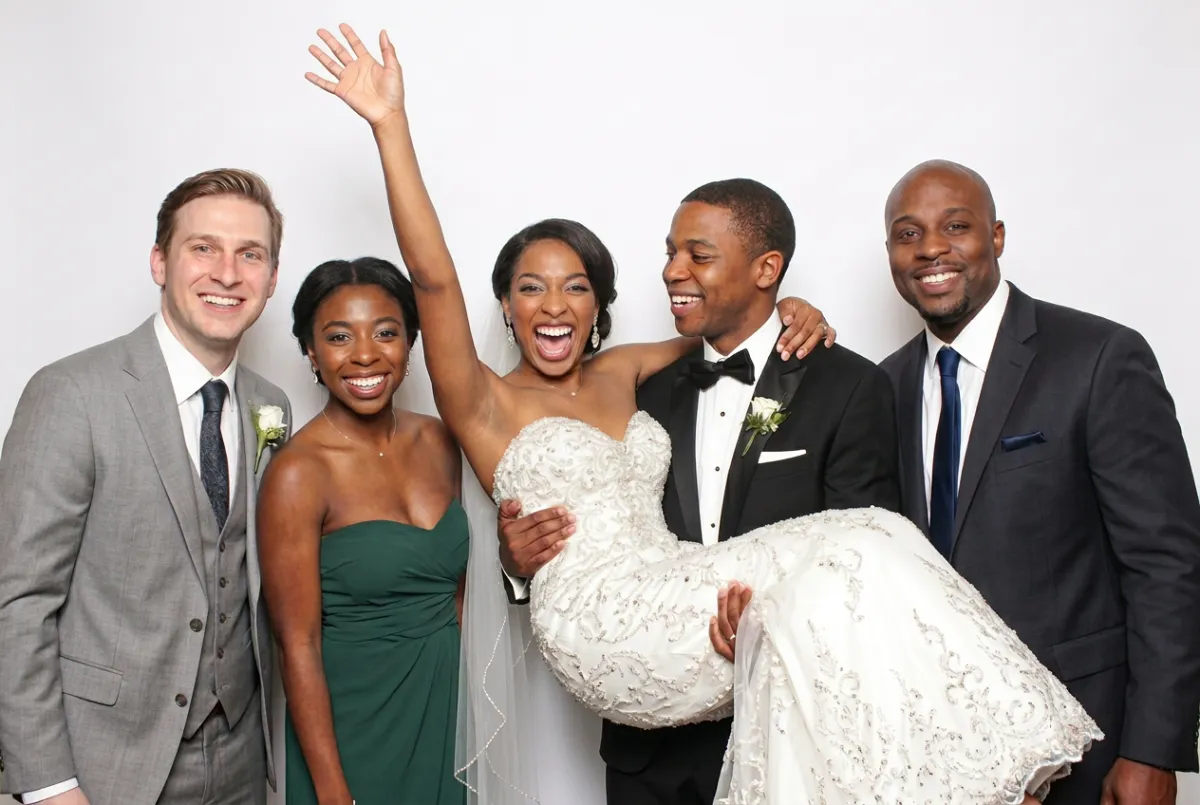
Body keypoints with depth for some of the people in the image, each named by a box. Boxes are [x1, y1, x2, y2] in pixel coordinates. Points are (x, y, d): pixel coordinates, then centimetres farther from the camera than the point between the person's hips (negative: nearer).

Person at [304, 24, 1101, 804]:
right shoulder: (486, 404, 3)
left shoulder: (621, 372, 19)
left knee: (869, 545, -19)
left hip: (678, 594, 6)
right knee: (846, 563, -24)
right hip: (602, 618, -6)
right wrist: (390, 122, -14)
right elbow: (433, 275, -10)